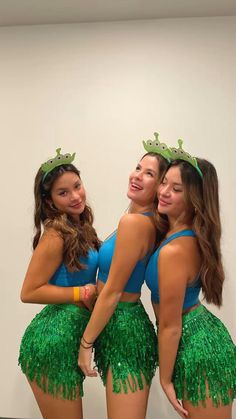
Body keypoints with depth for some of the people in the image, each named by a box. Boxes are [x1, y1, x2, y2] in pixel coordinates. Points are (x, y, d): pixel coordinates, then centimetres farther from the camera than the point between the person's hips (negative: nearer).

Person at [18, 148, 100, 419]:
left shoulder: (80, 228, 8)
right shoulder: (56, 235, -18)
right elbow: (29, 292, -18)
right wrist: (84, 293, -16)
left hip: (73, 335, 9)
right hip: (54, 340, -8)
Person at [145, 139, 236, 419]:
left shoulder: (174, 250, -30)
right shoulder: (190, 235, -3)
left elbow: (170, 326, -21)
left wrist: (165, 380, -8)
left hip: (198, 352, -9)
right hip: (204, 336, 9)